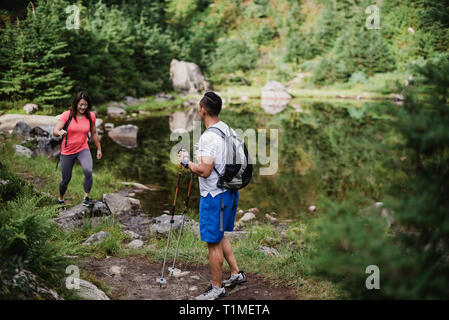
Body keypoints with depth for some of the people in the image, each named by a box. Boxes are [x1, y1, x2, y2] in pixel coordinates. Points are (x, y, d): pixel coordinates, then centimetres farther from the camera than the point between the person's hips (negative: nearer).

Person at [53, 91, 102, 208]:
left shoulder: (91, 116, -3)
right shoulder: (67, 115, -12)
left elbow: (94, 133, 12)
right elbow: (54, 131, -18)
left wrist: (99, 149, 18)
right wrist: (59, 132, -42)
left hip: (83, 150, 1)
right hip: (67, 151, -1)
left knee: (88, 171, -28)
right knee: (66, 179, 8)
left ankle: (86, 198, -14)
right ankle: (61, 199, 38)